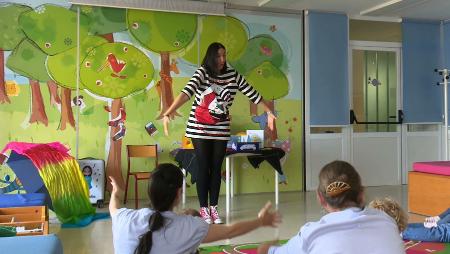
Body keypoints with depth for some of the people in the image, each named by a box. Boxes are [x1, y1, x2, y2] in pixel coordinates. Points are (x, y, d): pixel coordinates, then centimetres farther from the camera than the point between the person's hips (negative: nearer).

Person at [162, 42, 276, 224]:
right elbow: (187, 92, -26)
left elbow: (252, 94, 6)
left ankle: (213, 208, 19)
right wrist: (168, 113, -38)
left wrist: (269, 112, 6)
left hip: (221, 130, 3)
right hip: (200, 129, -3)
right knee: (203, 168, 2)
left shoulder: (232, 75, 1)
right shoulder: (202, 72, -11)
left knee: (216, 168, 8)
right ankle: (203, 209, 13)